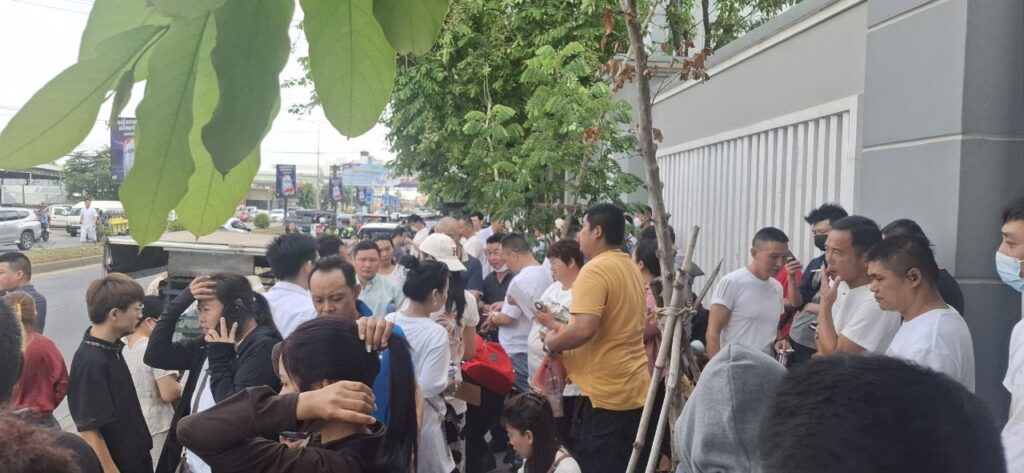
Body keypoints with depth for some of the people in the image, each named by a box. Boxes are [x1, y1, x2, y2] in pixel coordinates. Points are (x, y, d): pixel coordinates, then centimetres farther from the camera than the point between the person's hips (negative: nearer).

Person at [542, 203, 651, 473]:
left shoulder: (594, 270, -16)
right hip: (634, 389, 9)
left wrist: (550, 344, -10)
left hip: (605, 392, -9)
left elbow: (584, 329, -27)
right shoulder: (631, 268, 13)